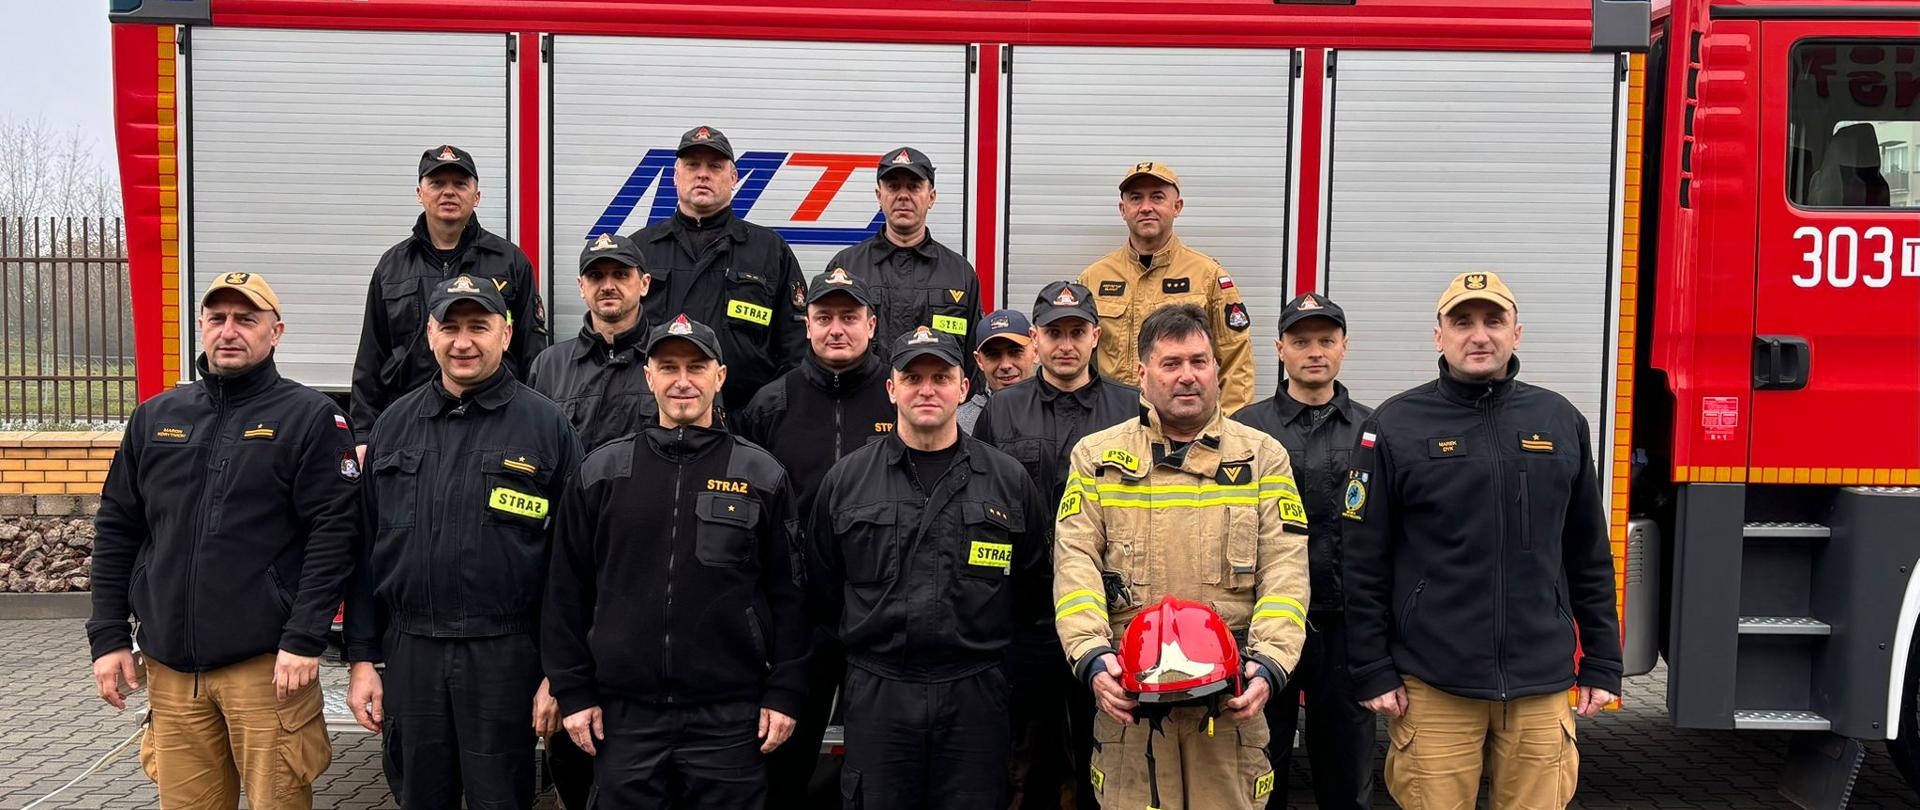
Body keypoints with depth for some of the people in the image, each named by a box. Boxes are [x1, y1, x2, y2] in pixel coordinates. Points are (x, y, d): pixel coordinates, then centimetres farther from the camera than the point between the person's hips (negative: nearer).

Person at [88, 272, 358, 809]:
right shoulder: (155, 417, 12)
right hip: (169, 665, 5)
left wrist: (305, 640, -15)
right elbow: (117, 530, 14)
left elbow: (333, 532, -9)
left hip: (267, 664, -4)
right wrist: (109, 637, 8)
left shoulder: (310, 417, -3)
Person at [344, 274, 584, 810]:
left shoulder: (545, 424, -2)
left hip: (505, 657, -3)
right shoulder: (395, 424, 10)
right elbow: (367, 548, 12)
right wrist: (362, 657, 7)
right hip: (409, 654, 4)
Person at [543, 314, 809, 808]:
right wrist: (573, 691, 3)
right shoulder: (600, 473, 5)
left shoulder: (762, 476, 2)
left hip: (730, 716, -1)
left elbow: (788, 594, 3)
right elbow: (568, 591, 7)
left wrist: (785, 693, -2)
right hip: (625, 713, 1)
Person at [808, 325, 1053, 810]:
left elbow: (1034, 592, 12)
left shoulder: (1009, 480, 6)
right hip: (877, 697, 0)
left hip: (976, 699, 0)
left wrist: (1009, 664, 9)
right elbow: (822, 589, 13)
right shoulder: (845, 480, 6)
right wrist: (862, 648, 11)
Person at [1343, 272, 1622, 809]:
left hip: (1541, 684, 3)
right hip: (1431, 685, -2)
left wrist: (1602, 664, 11)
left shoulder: (1561, 422, 8)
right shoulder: (1395, 426, -1)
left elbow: (1590, 557, 13)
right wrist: (1373, 672, -4)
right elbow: (1362, 561, -1)